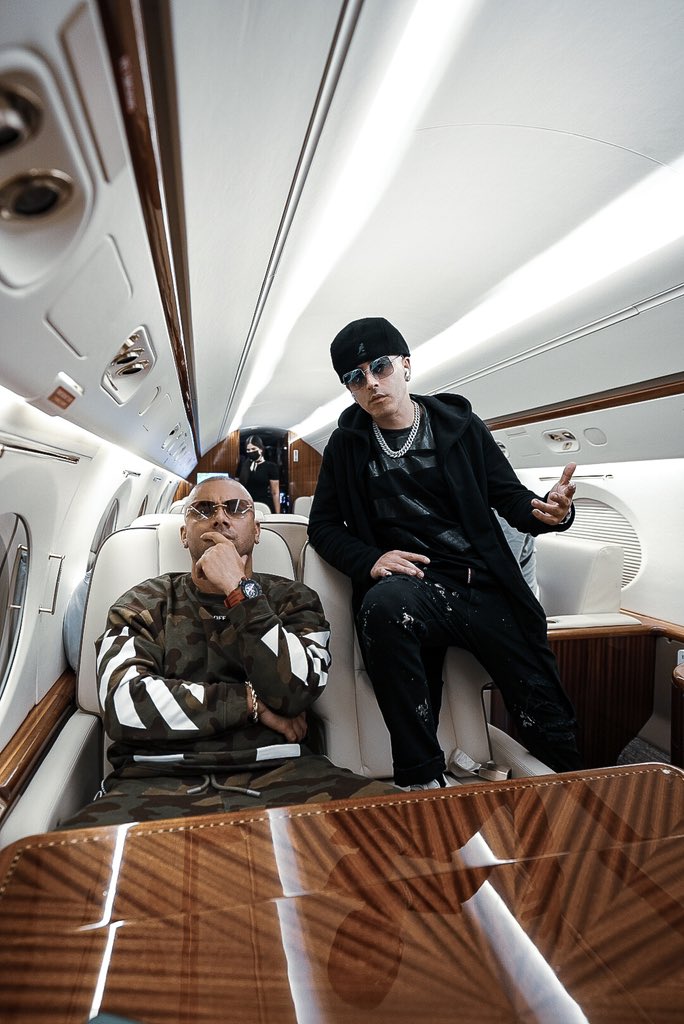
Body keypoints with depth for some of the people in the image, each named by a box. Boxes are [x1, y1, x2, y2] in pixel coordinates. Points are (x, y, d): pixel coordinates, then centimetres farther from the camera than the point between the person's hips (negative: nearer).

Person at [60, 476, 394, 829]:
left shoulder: (293, 599, 13)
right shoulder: (144, 603, 12)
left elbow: (295, 692, -6)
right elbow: (122, 703, -5)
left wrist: (239, 589, -10)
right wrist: (251, 703, -4)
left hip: (276, 773, 1)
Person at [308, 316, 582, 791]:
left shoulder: (460, 424, 9)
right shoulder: (348, 445, 10)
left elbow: (511, 498, 7)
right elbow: (323, 525, 11)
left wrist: (550, 512, -17)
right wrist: (370, 560, -10)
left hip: (487, 588, 2)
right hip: (414, 588, -1)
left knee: (550, 721, -6)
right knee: (385, 601, -37)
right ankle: (422, 781, -23)